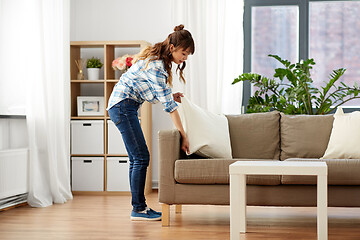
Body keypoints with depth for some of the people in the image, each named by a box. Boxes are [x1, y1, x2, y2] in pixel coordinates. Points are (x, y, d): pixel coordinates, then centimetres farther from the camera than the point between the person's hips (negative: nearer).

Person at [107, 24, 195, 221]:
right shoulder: (157, 66, -21)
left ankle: (139, 207, 13)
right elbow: (168, 105, -22)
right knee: (141, 157, -11)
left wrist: (169, 96, 8)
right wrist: (183, 135, -19)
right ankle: (138, 209, -7)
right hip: (123, 106, -10)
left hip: (123, 106, 10)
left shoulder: (157, 58, 9)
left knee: (136, 159, 9)